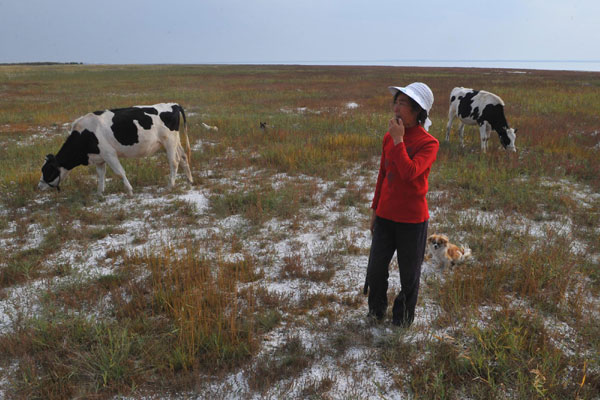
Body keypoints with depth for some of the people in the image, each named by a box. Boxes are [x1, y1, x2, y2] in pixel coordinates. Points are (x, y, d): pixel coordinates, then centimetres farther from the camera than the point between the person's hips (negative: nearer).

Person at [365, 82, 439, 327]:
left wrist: (398, 140, -22)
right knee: (376, 268, 10)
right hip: (386, 215, 4)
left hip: (412, 219, -4)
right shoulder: (389, 137, 4)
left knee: (409, 272, 10)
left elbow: (410, 172, -30)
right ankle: (376, 310, 36)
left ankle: (403, 317, 33)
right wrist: (375, 209, 16)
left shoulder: (429, 143, -12)